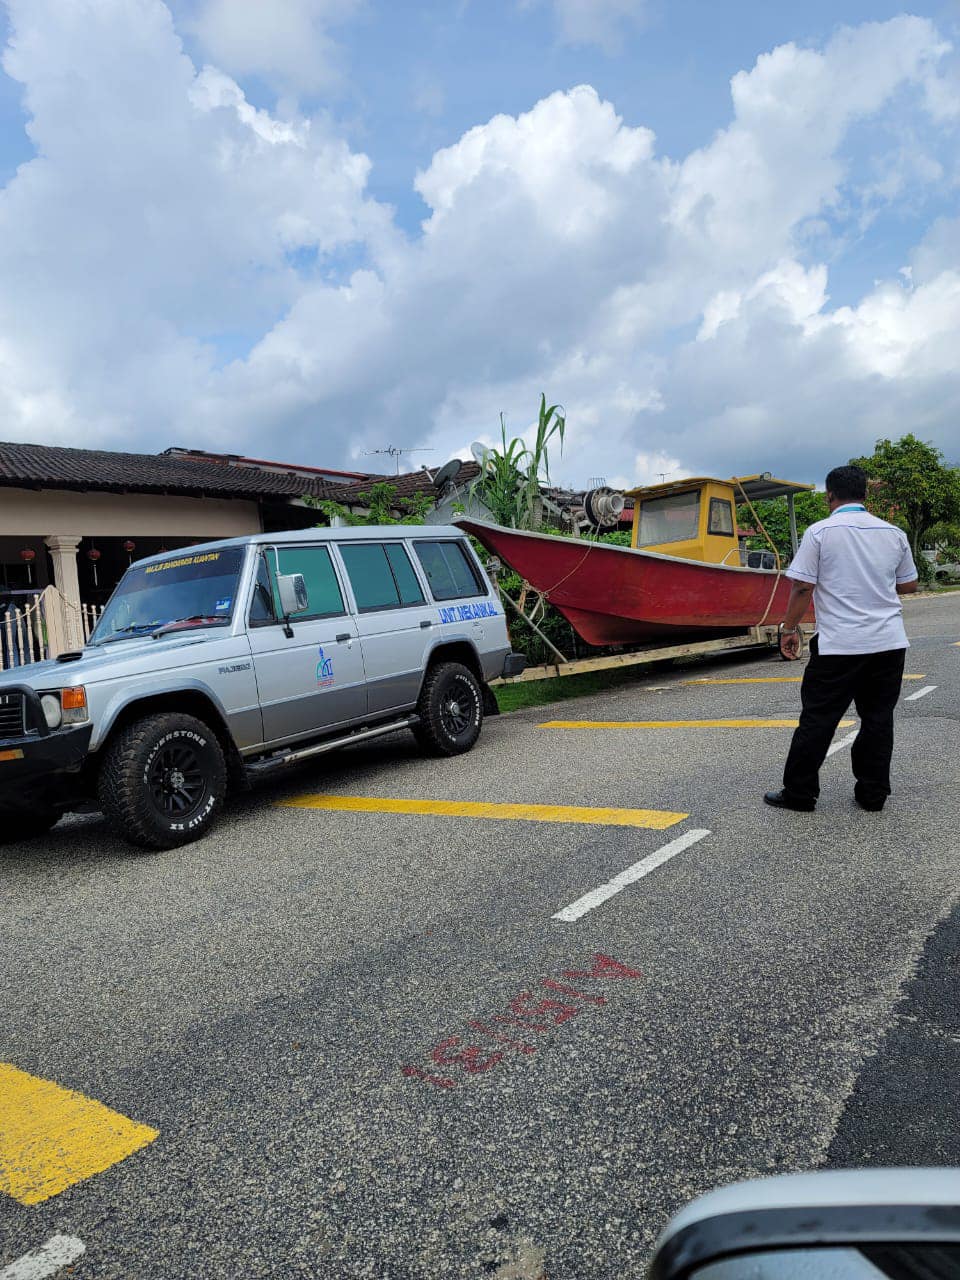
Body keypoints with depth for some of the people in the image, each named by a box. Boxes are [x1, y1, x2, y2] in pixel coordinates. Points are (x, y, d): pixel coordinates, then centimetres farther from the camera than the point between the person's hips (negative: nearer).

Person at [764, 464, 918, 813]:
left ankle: (798, 793, 8)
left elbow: (802, 587, -11)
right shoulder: (894, 533, 7)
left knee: (817, 718, 2)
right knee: (878, 718, 11)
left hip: (839, 644, -4)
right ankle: (873, 793, 17)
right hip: (889, 642, 4)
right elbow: (908, 585, 16)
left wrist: (789, 629, -1)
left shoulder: (820, 532, -6)